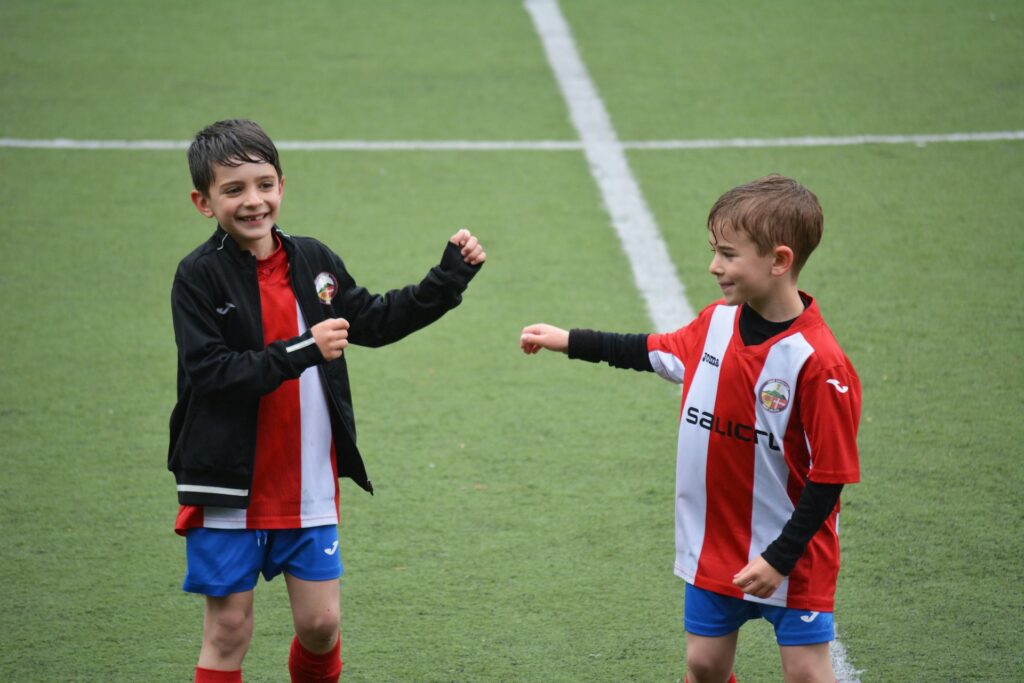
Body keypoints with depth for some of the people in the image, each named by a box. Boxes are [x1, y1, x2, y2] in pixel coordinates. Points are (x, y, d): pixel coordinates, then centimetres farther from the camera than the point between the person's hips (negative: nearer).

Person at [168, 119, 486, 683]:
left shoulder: (313, 261, 5)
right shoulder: (199, 276, -11)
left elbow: (374, 322, 17)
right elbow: (210, 372, -20)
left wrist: (450, 277, 10)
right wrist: (302, 350, -26)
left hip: (309, 486, 4)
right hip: (230, 489, -4)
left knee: (320, 623, 8)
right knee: (227, 630, 2)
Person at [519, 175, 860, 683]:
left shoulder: (818, 362, -24)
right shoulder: (716, 324, -3)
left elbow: (829, 477, -21)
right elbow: (652, 352, 18)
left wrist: (780, 559, -20)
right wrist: (568, 341, 18)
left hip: (789, 554, -6)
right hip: (714, 545, 6)